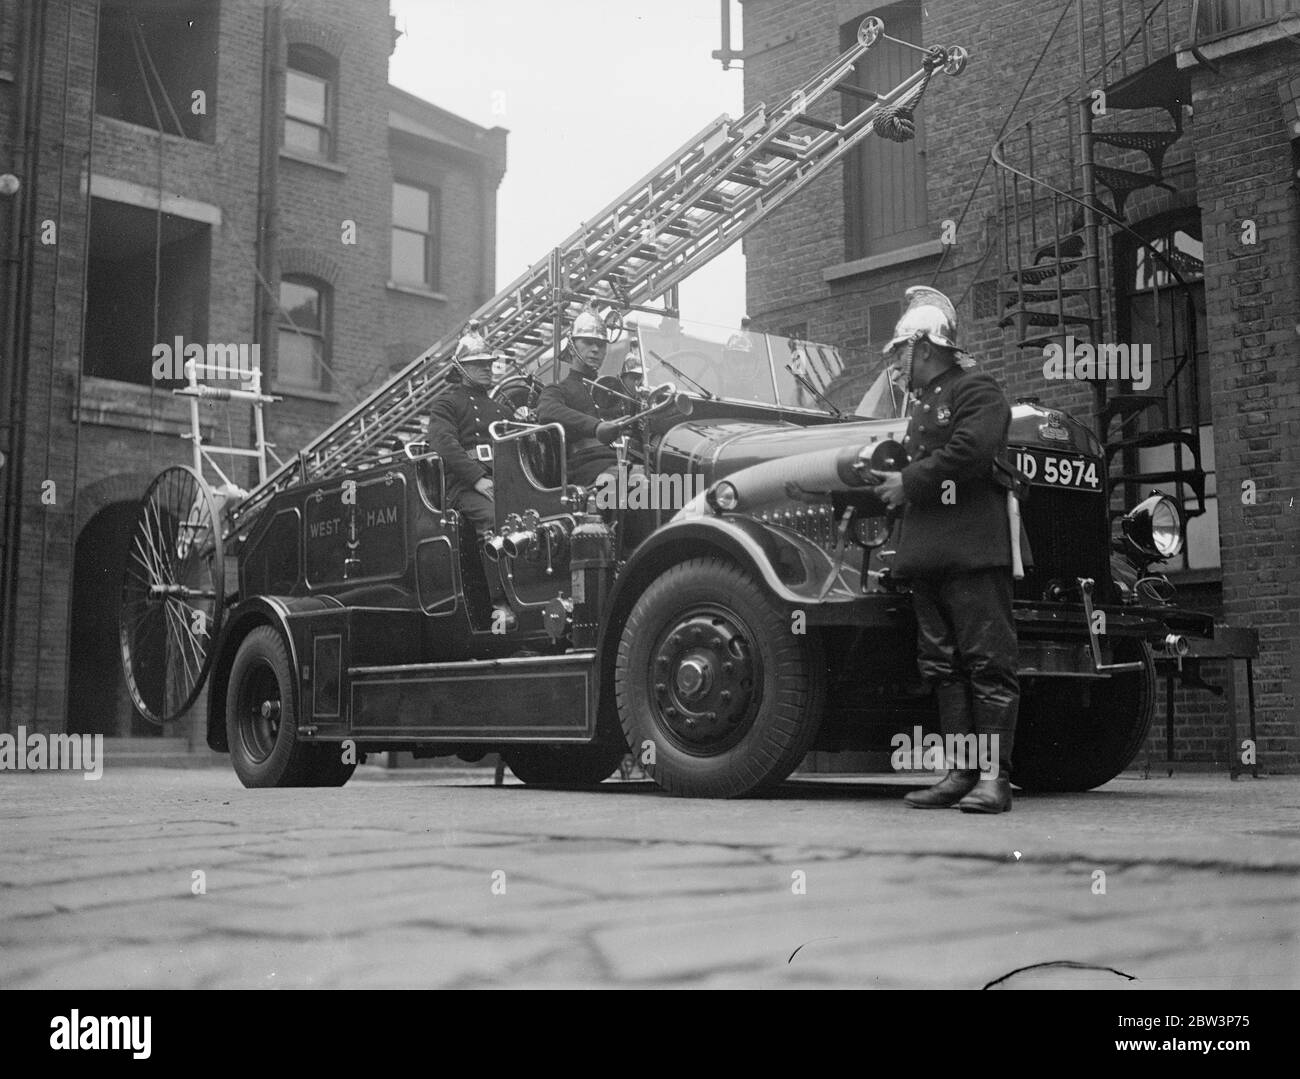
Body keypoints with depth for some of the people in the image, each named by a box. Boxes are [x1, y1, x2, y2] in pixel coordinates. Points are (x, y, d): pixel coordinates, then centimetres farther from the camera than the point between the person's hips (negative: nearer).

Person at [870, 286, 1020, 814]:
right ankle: (960, 771, 8)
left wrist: (909, 482, -10)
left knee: (988, 661, -8)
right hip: (927, 552, 9)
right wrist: (890, 481, 7)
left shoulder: (976, 390, -1)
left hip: (973, 549, -9)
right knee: (942, 663, 6)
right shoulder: (924, 402, 27)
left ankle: (994, 776, -9)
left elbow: (969, 453, -16)